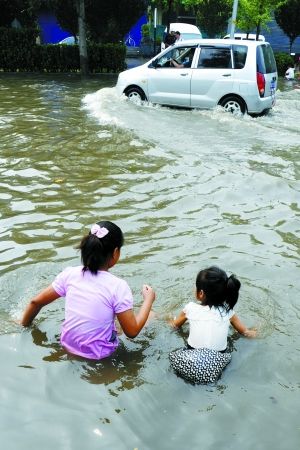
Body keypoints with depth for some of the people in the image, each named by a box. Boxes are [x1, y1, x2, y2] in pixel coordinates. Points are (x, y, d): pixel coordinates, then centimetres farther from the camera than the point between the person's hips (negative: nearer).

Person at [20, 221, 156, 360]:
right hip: (97, 354, -5)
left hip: (67, 345, 5)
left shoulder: (70, 274, -11)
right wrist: (148, 299, -4)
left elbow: (36, 302, -1)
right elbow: (132, 332, -17)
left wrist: (24, 326, 18)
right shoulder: (118, 286, -23)